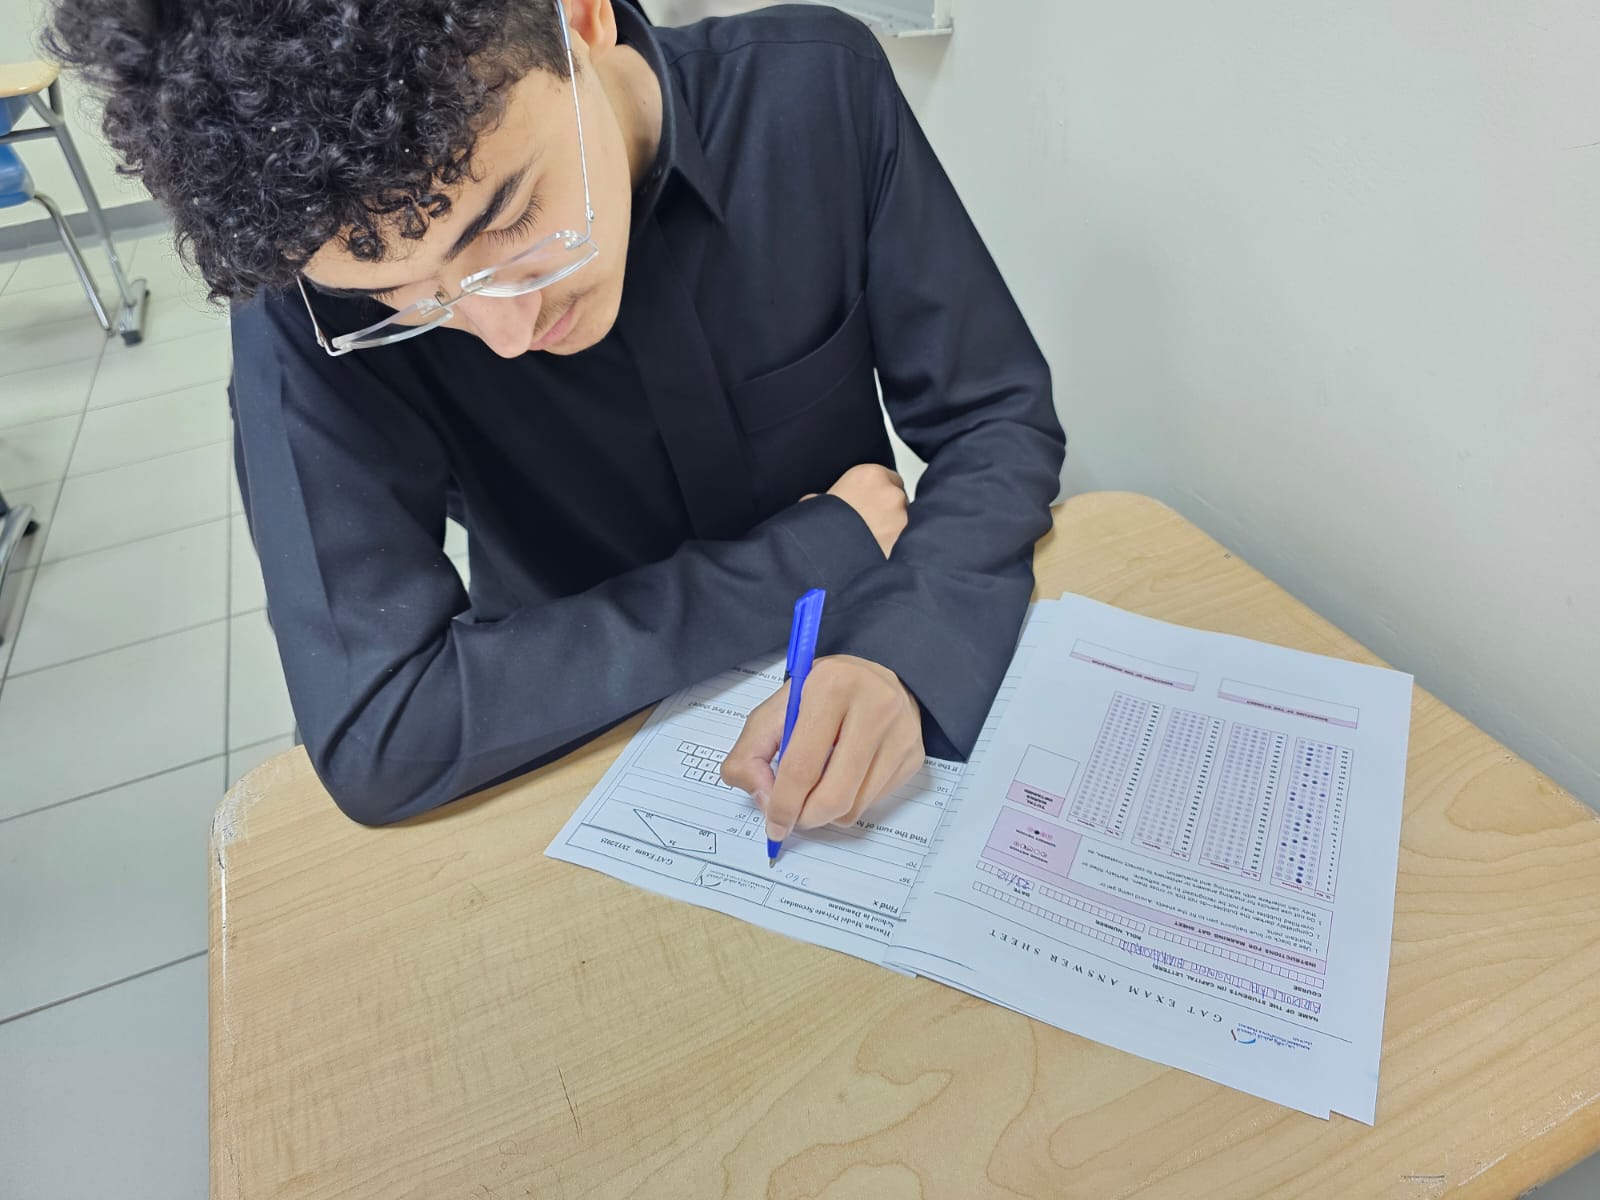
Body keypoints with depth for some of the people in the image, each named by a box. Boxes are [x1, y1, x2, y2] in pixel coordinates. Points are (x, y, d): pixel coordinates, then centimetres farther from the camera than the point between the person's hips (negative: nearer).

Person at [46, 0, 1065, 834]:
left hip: (861, 697, 2)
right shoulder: (317, 277, -20)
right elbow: (373, 736, -26)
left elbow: (999, 419, -9)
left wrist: (904, 655, -28)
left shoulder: (817, 88, -15)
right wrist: (820, 551, -24)